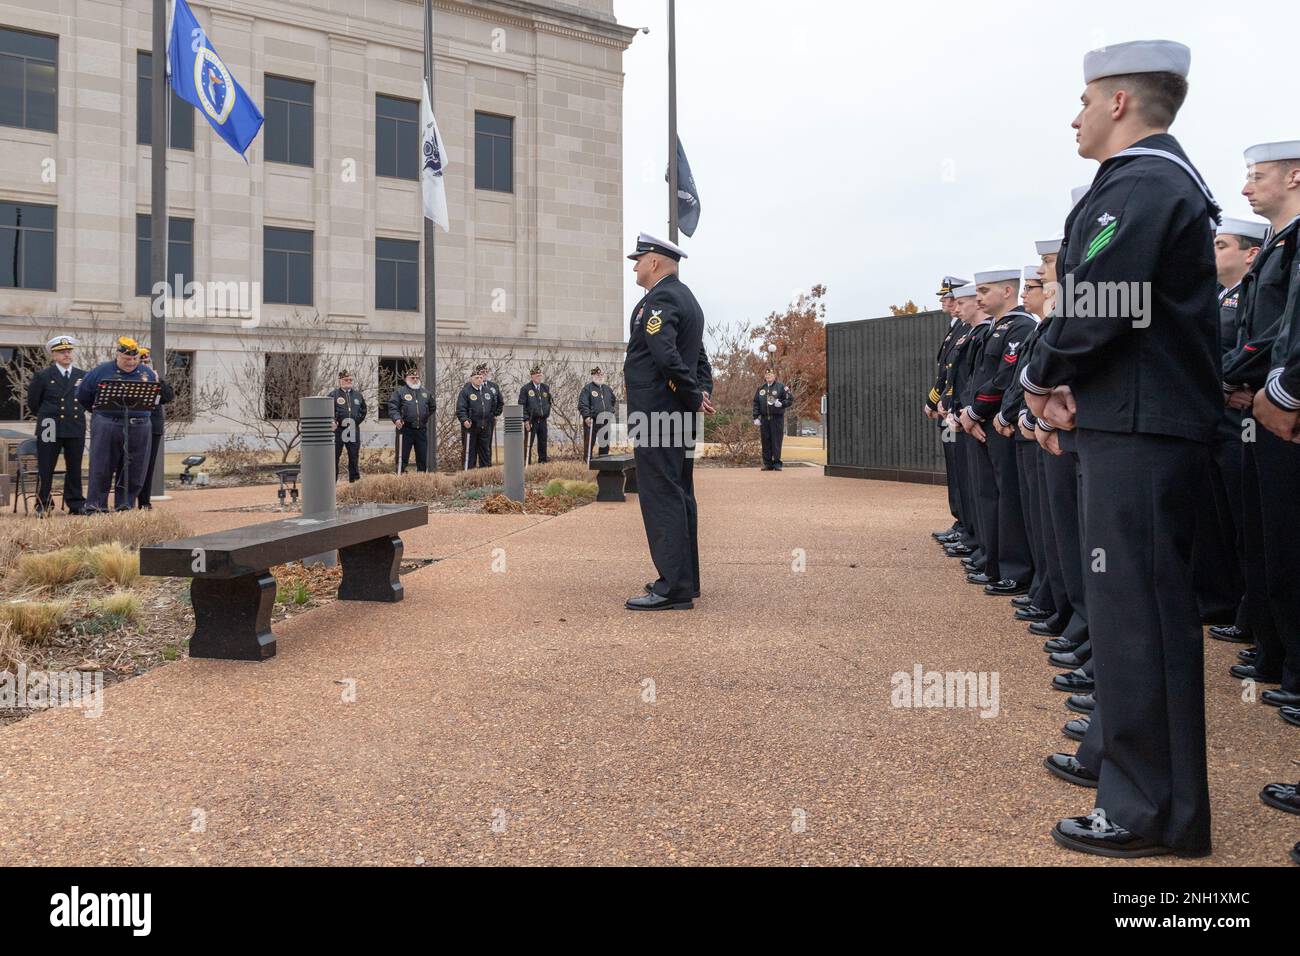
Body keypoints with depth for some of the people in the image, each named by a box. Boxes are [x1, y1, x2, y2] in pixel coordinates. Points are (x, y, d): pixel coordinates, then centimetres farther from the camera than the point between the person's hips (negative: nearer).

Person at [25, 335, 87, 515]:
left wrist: (77, 414, 13)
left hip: (76, 429, 3)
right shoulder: (43, 376, 1)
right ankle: (43, 506, 8)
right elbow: (33, 404, 6)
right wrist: (46, 417, 10)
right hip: (50, 430, -3)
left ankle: (76, 504, 12)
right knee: (45, 470, 1)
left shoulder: (82, 376, 10)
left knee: (74, 469, 6)